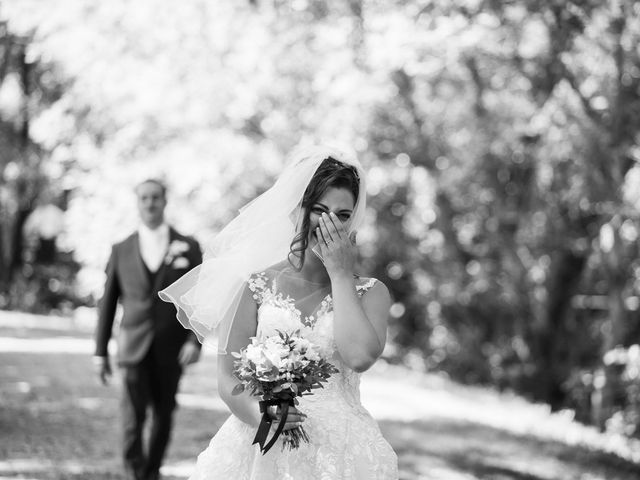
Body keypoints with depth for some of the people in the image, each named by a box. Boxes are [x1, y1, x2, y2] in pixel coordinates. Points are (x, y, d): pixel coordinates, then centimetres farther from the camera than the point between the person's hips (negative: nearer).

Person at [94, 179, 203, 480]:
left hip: (171, 350, 1)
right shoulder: (122, 250, 8)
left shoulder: (188, 248, 5)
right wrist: (100, 351, 6)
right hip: (134, 349, -1)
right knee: (133, 416, -12)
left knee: (163, 416, 10)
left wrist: (195, 340, -12)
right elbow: (108, 303, 10)